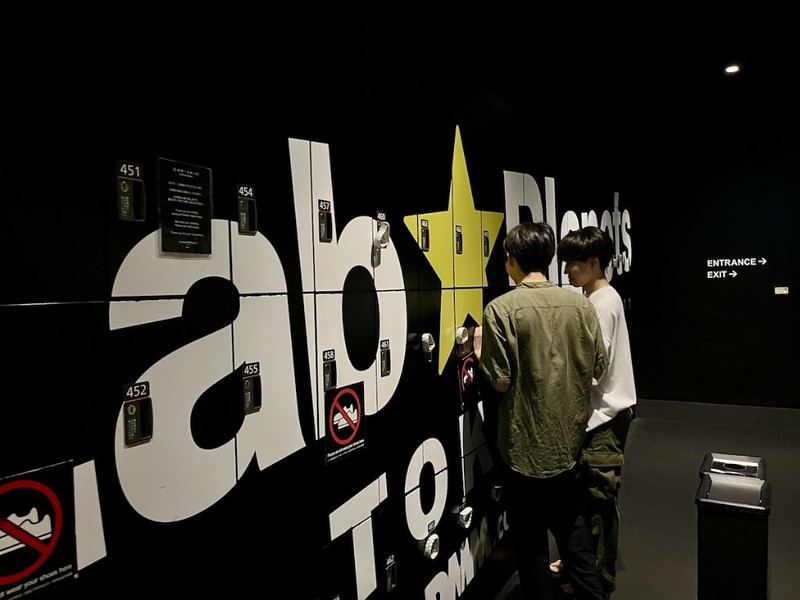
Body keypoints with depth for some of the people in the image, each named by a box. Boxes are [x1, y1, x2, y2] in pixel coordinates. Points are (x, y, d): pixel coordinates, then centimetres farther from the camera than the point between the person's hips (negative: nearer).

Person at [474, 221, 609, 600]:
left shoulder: (501, 309, -18)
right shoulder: (580, 305, -4)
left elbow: (501, 382, -17)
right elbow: (598, 367, 3)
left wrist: (480, 352, 0)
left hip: (526, 444, -5)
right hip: (568, 437, 5)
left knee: (530, 537, 14)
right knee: (569, 521, 25)